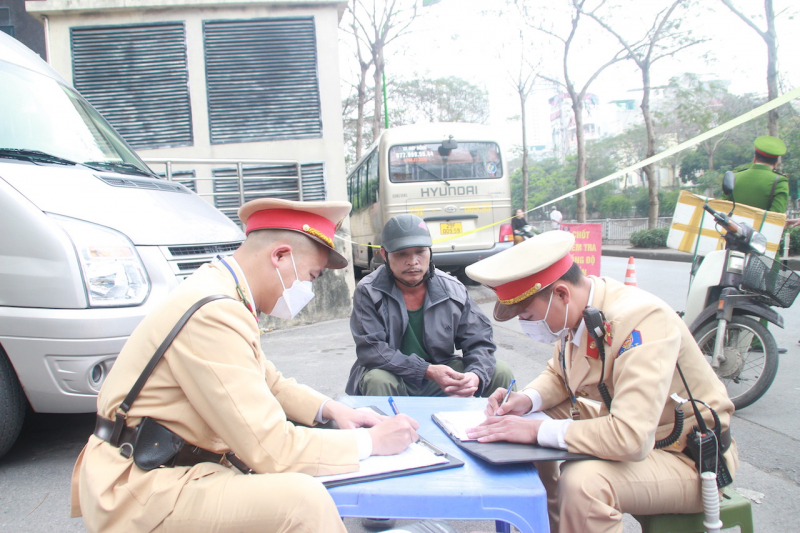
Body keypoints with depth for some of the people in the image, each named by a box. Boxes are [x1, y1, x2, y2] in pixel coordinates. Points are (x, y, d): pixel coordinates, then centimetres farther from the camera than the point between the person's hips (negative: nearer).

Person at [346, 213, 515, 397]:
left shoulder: (453, 289, -4)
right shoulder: (368, 292, -13)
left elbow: (479, 342, -1)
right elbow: (371, 349, -20)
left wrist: (476, 376, -25)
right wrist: (428, 371, -27)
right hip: (394, 377, -3)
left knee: (500, 372, -11)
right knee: (378, 380, -36)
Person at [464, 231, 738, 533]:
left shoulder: (640, 321, -32)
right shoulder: (578, 309, -7)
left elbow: (631, 438, -39)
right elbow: (559, 375, 10)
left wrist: (537, 430, -32)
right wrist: (527, 400, -10)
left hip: (691, 458, -8)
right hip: (630, 430, 8)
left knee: (582, 482, -33)